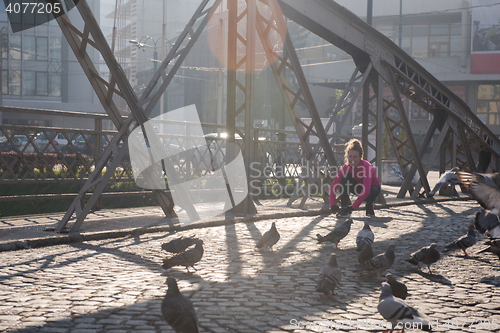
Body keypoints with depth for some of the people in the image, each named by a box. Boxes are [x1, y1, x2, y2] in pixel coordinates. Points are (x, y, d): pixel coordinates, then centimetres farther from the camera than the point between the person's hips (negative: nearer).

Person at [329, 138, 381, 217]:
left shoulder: (366, 167, -35)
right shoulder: (346, 167, -21)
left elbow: (366, 190, -45)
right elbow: (334, 185, -22)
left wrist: (353, 207, -49)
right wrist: (333, 205, -35)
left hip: (372, 187, -3)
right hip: (358, 186, 3)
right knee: (345, 178, -26)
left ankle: (369, 205, -3)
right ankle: (345, 208, -21)